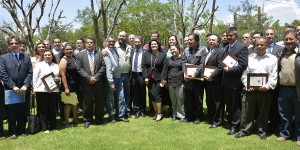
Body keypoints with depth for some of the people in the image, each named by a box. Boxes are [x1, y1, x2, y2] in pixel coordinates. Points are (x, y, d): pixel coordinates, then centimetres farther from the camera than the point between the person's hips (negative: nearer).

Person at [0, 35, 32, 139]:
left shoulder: (26, 58, 12)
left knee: (22, 112, 7)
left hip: (24, 90, 2)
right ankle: (13, 132, 17)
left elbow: (30, 73, 4)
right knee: (11, 113, 5)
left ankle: (21, 130, 20)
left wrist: (25, 86, -9)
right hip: (10, 90, -2)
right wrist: (13, 86, -12)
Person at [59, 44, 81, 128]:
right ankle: (66, 121, 17)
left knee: (76, 103, 17)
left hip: (77, 85, 6)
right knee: (68, 104, 2)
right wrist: (66, 88, -19)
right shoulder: (64, 60, -10)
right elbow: (63, 75, -15)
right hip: (69, 86, -6)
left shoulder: (74, 58, 7)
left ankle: (75, 118, 33)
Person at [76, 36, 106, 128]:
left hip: (99, 83, 1)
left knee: (100, 103, 8)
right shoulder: (80, 55, 5)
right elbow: (79, 69, -3)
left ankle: (99, 119, 22)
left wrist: (95, 77, -12)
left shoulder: (100, 54, 7)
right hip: (86, 84, 0)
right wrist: (89, 78, -13)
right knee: (87, 103, 8)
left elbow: (103, 67, -1)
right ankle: (87, 120, 22)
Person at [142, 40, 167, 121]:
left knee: (156, 95, -6)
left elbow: (165, 67, -5)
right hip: (149, 79, 3)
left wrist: (163, 78, -10)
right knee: (151, 96, 7)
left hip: (158, 79, -3)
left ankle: (159, 113, 7)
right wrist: (145, 77, -6)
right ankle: (156, 112, 20)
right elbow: (143, 66, 1)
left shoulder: (162, 55, -1)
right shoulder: (146, 54, 4)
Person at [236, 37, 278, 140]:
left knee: (263, 112, 10)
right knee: (247, 111, 4)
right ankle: (244, 130, 16)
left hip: (265, 90, -1)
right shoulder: (249, 58, 9)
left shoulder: (272, 58, 5)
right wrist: (247, 85, -6)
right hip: (250, 89, 1)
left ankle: (262, 131, 24)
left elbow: (274, 76, -1)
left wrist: (267, 86, -13)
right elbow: (244, 74, 6)